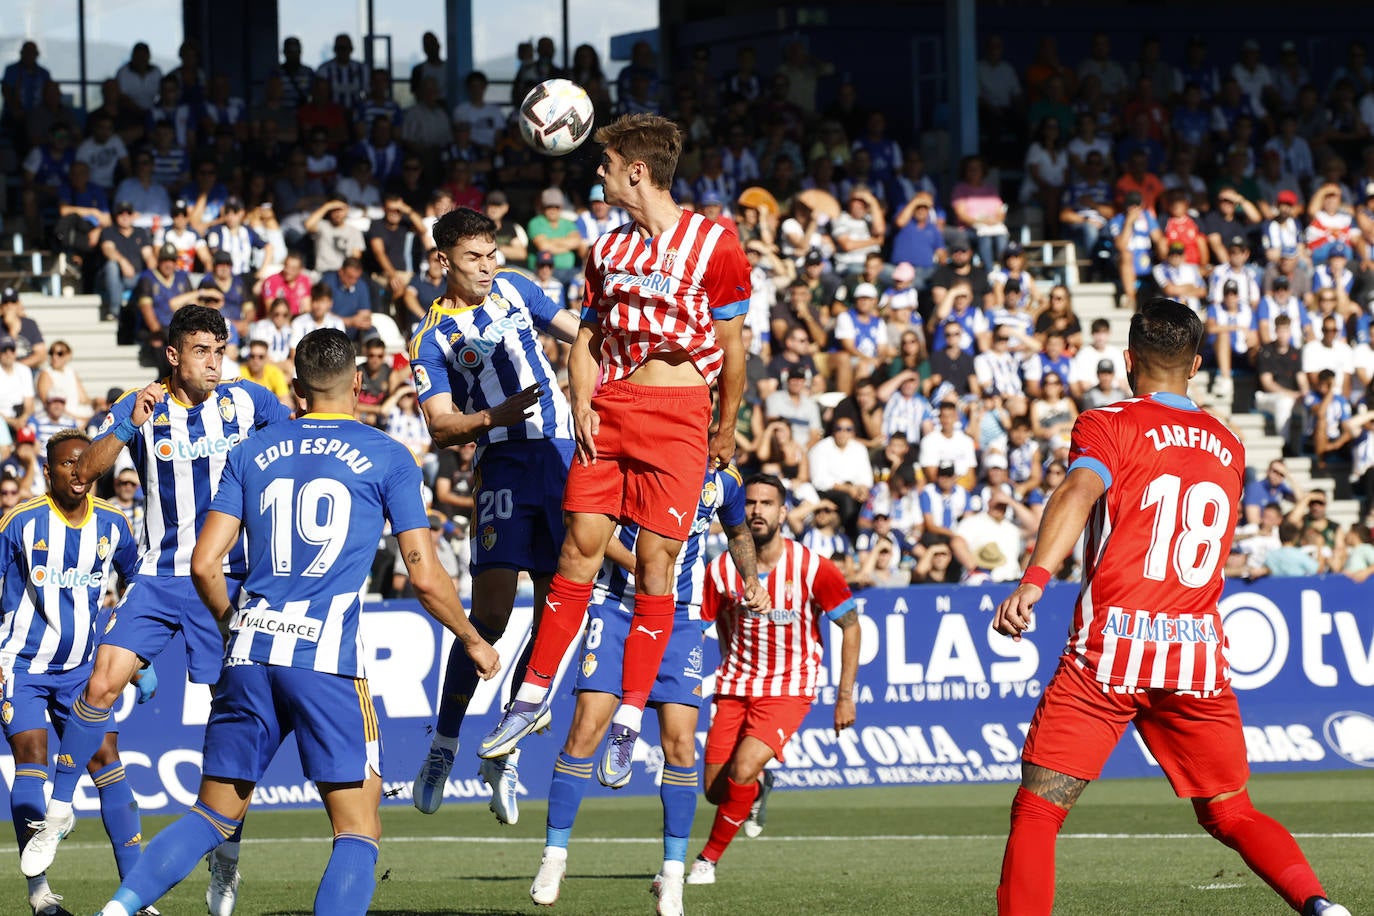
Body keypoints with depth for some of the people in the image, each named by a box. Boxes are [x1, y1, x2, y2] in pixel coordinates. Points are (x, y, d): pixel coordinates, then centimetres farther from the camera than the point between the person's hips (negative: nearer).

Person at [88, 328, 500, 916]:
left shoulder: (253, 453, 13)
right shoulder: (387, 458, 5)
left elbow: (204, 564, 9)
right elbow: (425, 578, 3)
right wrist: (473, 642, 20)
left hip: (250, 649, 4)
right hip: (326, 655, -4)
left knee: (214, 816, 15)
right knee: (358, 829, 0)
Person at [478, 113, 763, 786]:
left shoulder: (712, 244, -3)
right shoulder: (608, 249, 15)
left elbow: (732, 347, 1)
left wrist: (726, 431, 4)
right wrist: (581, 402, 3)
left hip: (678, 413, -5)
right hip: (607, 409, 5)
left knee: (654, 561, -6)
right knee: (579, 549, 0)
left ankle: (629, 720, 0)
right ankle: (532, 698, 7)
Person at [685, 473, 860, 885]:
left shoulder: (812, 569, -13)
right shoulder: (721, 570, -7)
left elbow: (850, 625, -1)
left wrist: (845, 695, -2)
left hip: (789, 689, -3)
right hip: (734, 687, 3)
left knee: (742, 771, -22)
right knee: (715, 790, 1)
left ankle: (708, 860, -2)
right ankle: (757, 789, 38)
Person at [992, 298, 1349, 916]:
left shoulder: (1109, 426, 0)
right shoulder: (1228, 446, 16)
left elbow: (1080, 493, -19)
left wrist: (1034, 581, -32)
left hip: (1109, 654, -4)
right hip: (1200, 652, 4)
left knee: (1036, 811, 1)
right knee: (1231, 814, 13)